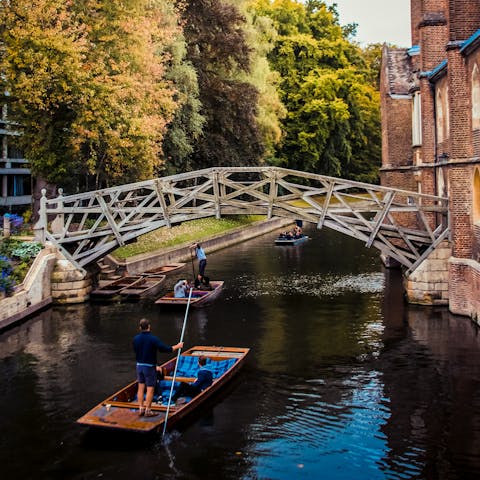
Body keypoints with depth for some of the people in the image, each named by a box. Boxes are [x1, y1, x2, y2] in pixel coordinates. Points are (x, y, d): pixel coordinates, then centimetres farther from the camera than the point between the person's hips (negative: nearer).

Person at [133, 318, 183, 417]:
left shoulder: (136, 338, -2)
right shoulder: (153, 339, -18)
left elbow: (135, 350, 11)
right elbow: (165, 349, -17)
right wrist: (177, 346, -3)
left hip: (139, 365, 6)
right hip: (149, 367, -6)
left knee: (141, 387, 13)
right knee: (150, 389, 3)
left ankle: (141, 409, 19)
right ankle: (148, 410, 8)